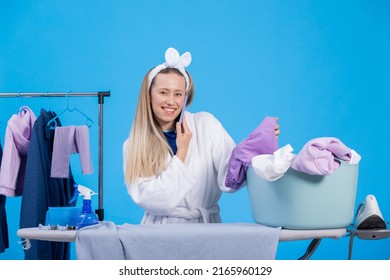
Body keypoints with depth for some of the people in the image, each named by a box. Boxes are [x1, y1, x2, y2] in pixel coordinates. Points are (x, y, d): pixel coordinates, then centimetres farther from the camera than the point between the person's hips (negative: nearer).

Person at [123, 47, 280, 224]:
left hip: (206, 228, 1)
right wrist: (182, 151, -7)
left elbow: (229, 180, -11)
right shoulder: (133, 147, 2)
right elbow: (153, 200, -10)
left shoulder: (205, 124, 2)